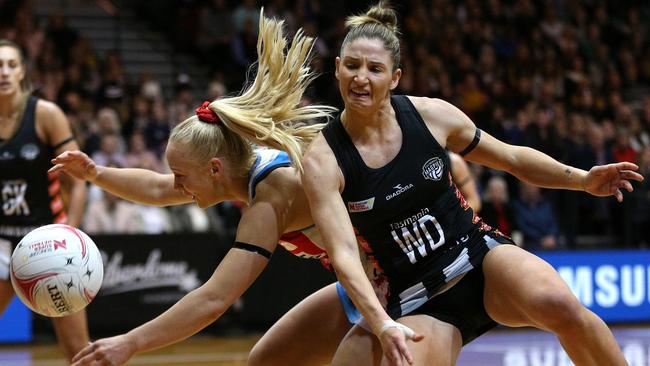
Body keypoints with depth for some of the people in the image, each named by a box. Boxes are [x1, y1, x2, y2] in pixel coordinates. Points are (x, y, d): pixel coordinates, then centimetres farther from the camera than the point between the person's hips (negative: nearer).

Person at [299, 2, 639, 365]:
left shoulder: (431, 114, -5)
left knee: (559, 305, -32)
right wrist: (382, 325, -35)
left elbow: (513, 158, 10)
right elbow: (344, 255, -20)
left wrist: (583, 179, -5)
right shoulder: (323, 161, -11)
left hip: (482, 255, 1)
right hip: (419, 304, -1)